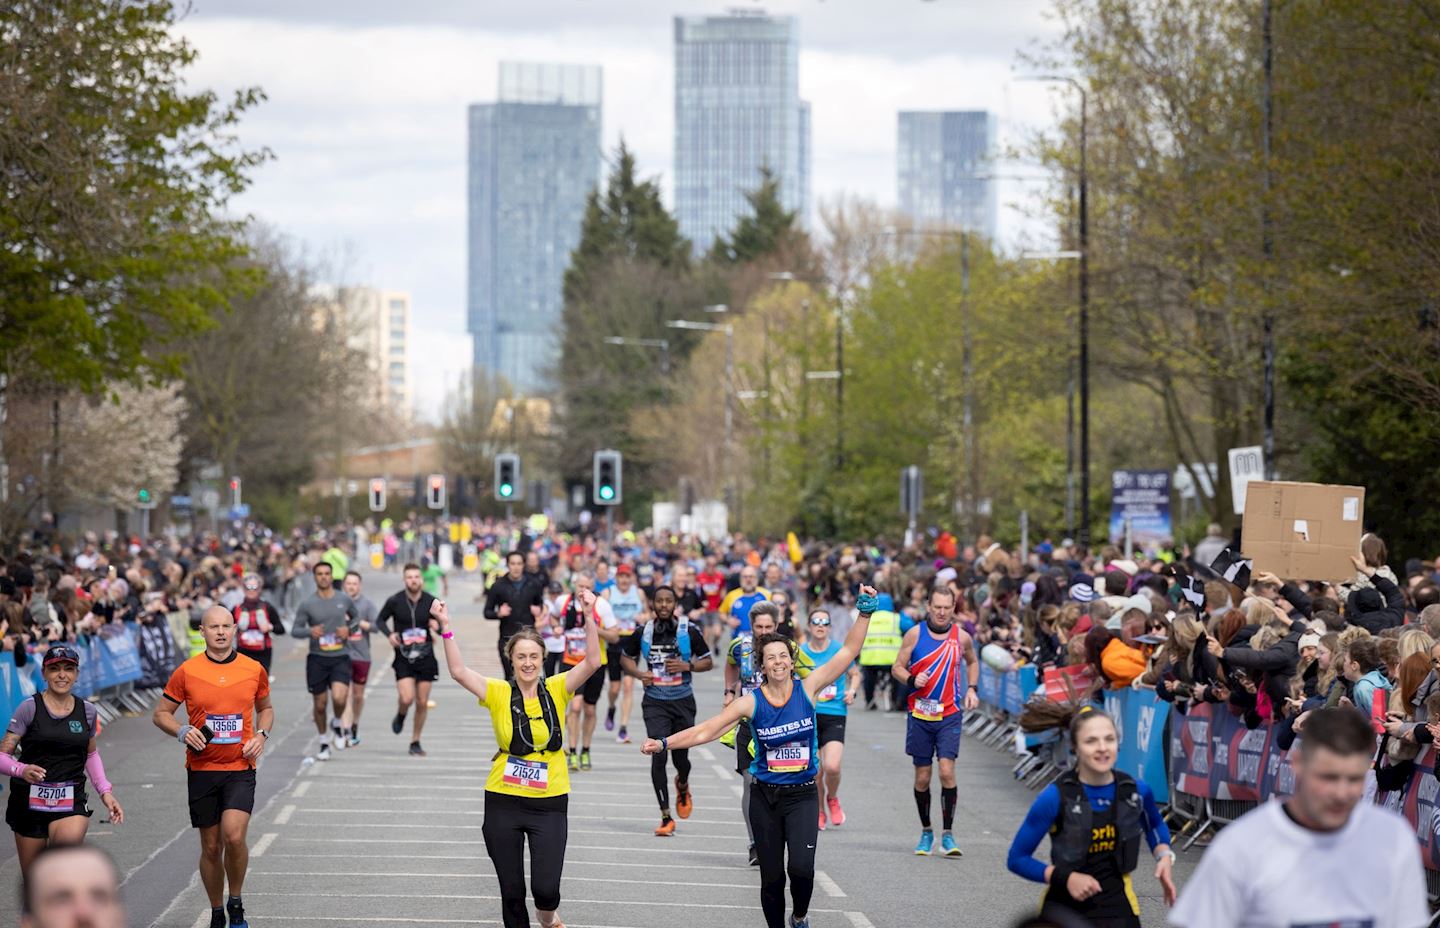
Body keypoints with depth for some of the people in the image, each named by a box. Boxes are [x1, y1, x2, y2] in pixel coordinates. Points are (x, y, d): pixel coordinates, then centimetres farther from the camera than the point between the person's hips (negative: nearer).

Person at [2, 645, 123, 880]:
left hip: (71, 801, 2)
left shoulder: (88, 711, 6)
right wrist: (22, 770, -28)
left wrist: (105, 791, 10)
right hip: (30, 800, -2)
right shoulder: (30, 708, -5)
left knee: (70, 840, -30)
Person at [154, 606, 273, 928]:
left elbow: (265, 708, 19)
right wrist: (182, 732, -13)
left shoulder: (254, 669, 3)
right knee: (211, 846, 6)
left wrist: (261, 735, 0)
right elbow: (161, 713, 7)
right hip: (202, 769, 1)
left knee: (234, 836, -20)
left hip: (240, 769, -1)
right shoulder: (187, 672, -2)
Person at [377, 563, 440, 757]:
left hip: (426, 657, 2)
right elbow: (380, 620, 9)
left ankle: (415, 742, 18)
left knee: (422, 702, 3)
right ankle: (400, 715, 21)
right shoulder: (395, 601, -5)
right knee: (407, 699, -16)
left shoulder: (431, 602, -3)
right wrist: (389, 634, -9)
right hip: (404, 658, -2)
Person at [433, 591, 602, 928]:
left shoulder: (556, 689, -1)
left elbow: (592, 662, -14)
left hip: (550, 802, 0)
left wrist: (588, 617, -25)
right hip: (503, 801, 0)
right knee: (511, 891, 6)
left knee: (546, 889, -7)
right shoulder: (499, 693, -4)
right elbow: (458, 672, -15)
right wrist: (446, 627, -26)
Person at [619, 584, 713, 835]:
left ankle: (683, 786, 47)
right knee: (658, 756, -12)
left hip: (682, 701, 0)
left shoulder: (689, 630, -4)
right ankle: (666, 818, -7)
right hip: (655, 701, 0)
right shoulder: (643, 631, 0)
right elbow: (625, 657, 15)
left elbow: (708, 661, 5)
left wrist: (687, 666, -13)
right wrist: (639, 674, -4)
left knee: (680, 757, 8)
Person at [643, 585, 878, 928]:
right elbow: (705, 731, -4)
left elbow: (848, 652, -8)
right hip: (765, 797, 1)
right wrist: (664, 744, -11)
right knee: (772, 876, 4)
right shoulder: (751, 702, -6)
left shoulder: (807, 689, -5)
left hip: (802, 796, -1)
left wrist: (864, 612, -16)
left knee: (801, 867, -18)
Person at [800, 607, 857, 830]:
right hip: (809, 715, 1)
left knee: (832, 766, -17)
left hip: (835, 714, -1)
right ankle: (819, 812, 25)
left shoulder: (840, 650, 1)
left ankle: (832, 799, 15)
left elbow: (855, 674, 15)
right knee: (815, 770, 1)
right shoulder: (801, 652, 3)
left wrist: (851, 691, -3)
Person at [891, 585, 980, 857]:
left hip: (950, 715, 0)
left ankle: (948, 834, -6)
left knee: (947, 771, -13)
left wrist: (971, 688, 7)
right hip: (920, 714, 1)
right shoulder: (915, 634, -3)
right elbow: (897, 667, 3)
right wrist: (911, 680, -17)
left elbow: (972, 662, 22)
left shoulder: (962, 637, 1)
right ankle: (926, 832, 21)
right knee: (922, 776, 6)